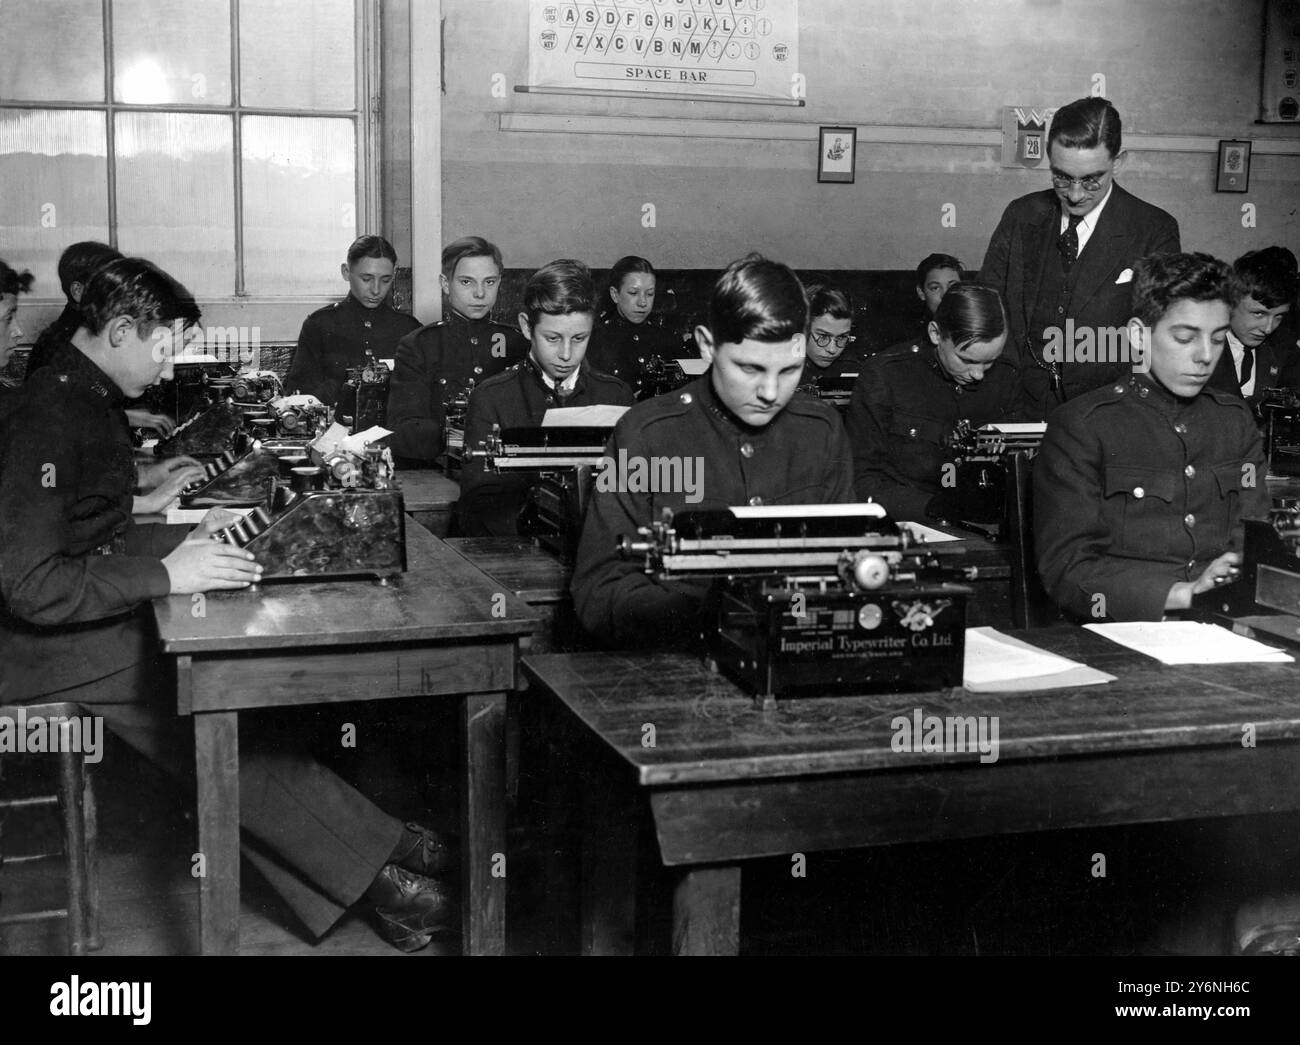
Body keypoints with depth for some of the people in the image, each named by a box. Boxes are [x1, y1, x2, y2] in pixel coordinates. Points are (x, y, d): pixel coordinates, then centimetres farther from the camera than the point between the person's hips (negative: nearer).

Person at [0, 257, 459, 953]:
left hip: (103, 617, 10)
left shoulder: (84, 400, 13)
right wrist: (163, 574, -27)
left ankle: (374, 846, -11)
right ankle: (371, 869, -14)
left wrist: (185, 540, 7)